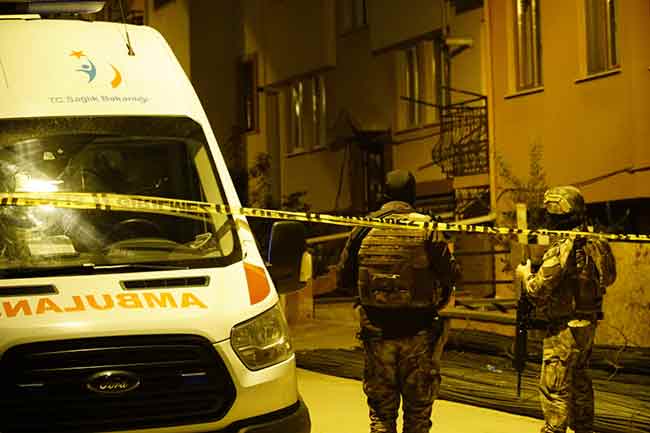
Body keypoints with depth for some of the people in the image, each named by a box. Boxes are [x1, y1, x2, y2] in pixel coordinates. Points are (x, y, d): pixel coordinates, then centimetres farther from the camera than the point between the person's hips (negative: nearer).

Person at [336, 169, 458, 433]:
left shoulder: (364, 229, 0)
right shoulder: (426, 228, -7)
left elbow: (343, 277, 6)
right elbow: (449, 275, -11)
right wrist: (437, 304, 10)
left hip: (376, 332, 2)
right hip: (418, 333, -2)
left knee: (381, 411, 10)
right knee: (418, 411, 10)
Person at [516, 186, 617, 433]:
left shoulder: (562, 249, -21)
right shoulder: (594, 244, 5)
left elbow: (538, 290, -21)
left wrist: (525, 274, 1)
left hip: (565, 328, -9)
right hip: (588, 325, 9)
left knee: (554, 388, -3)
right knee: (580, 383, 20)